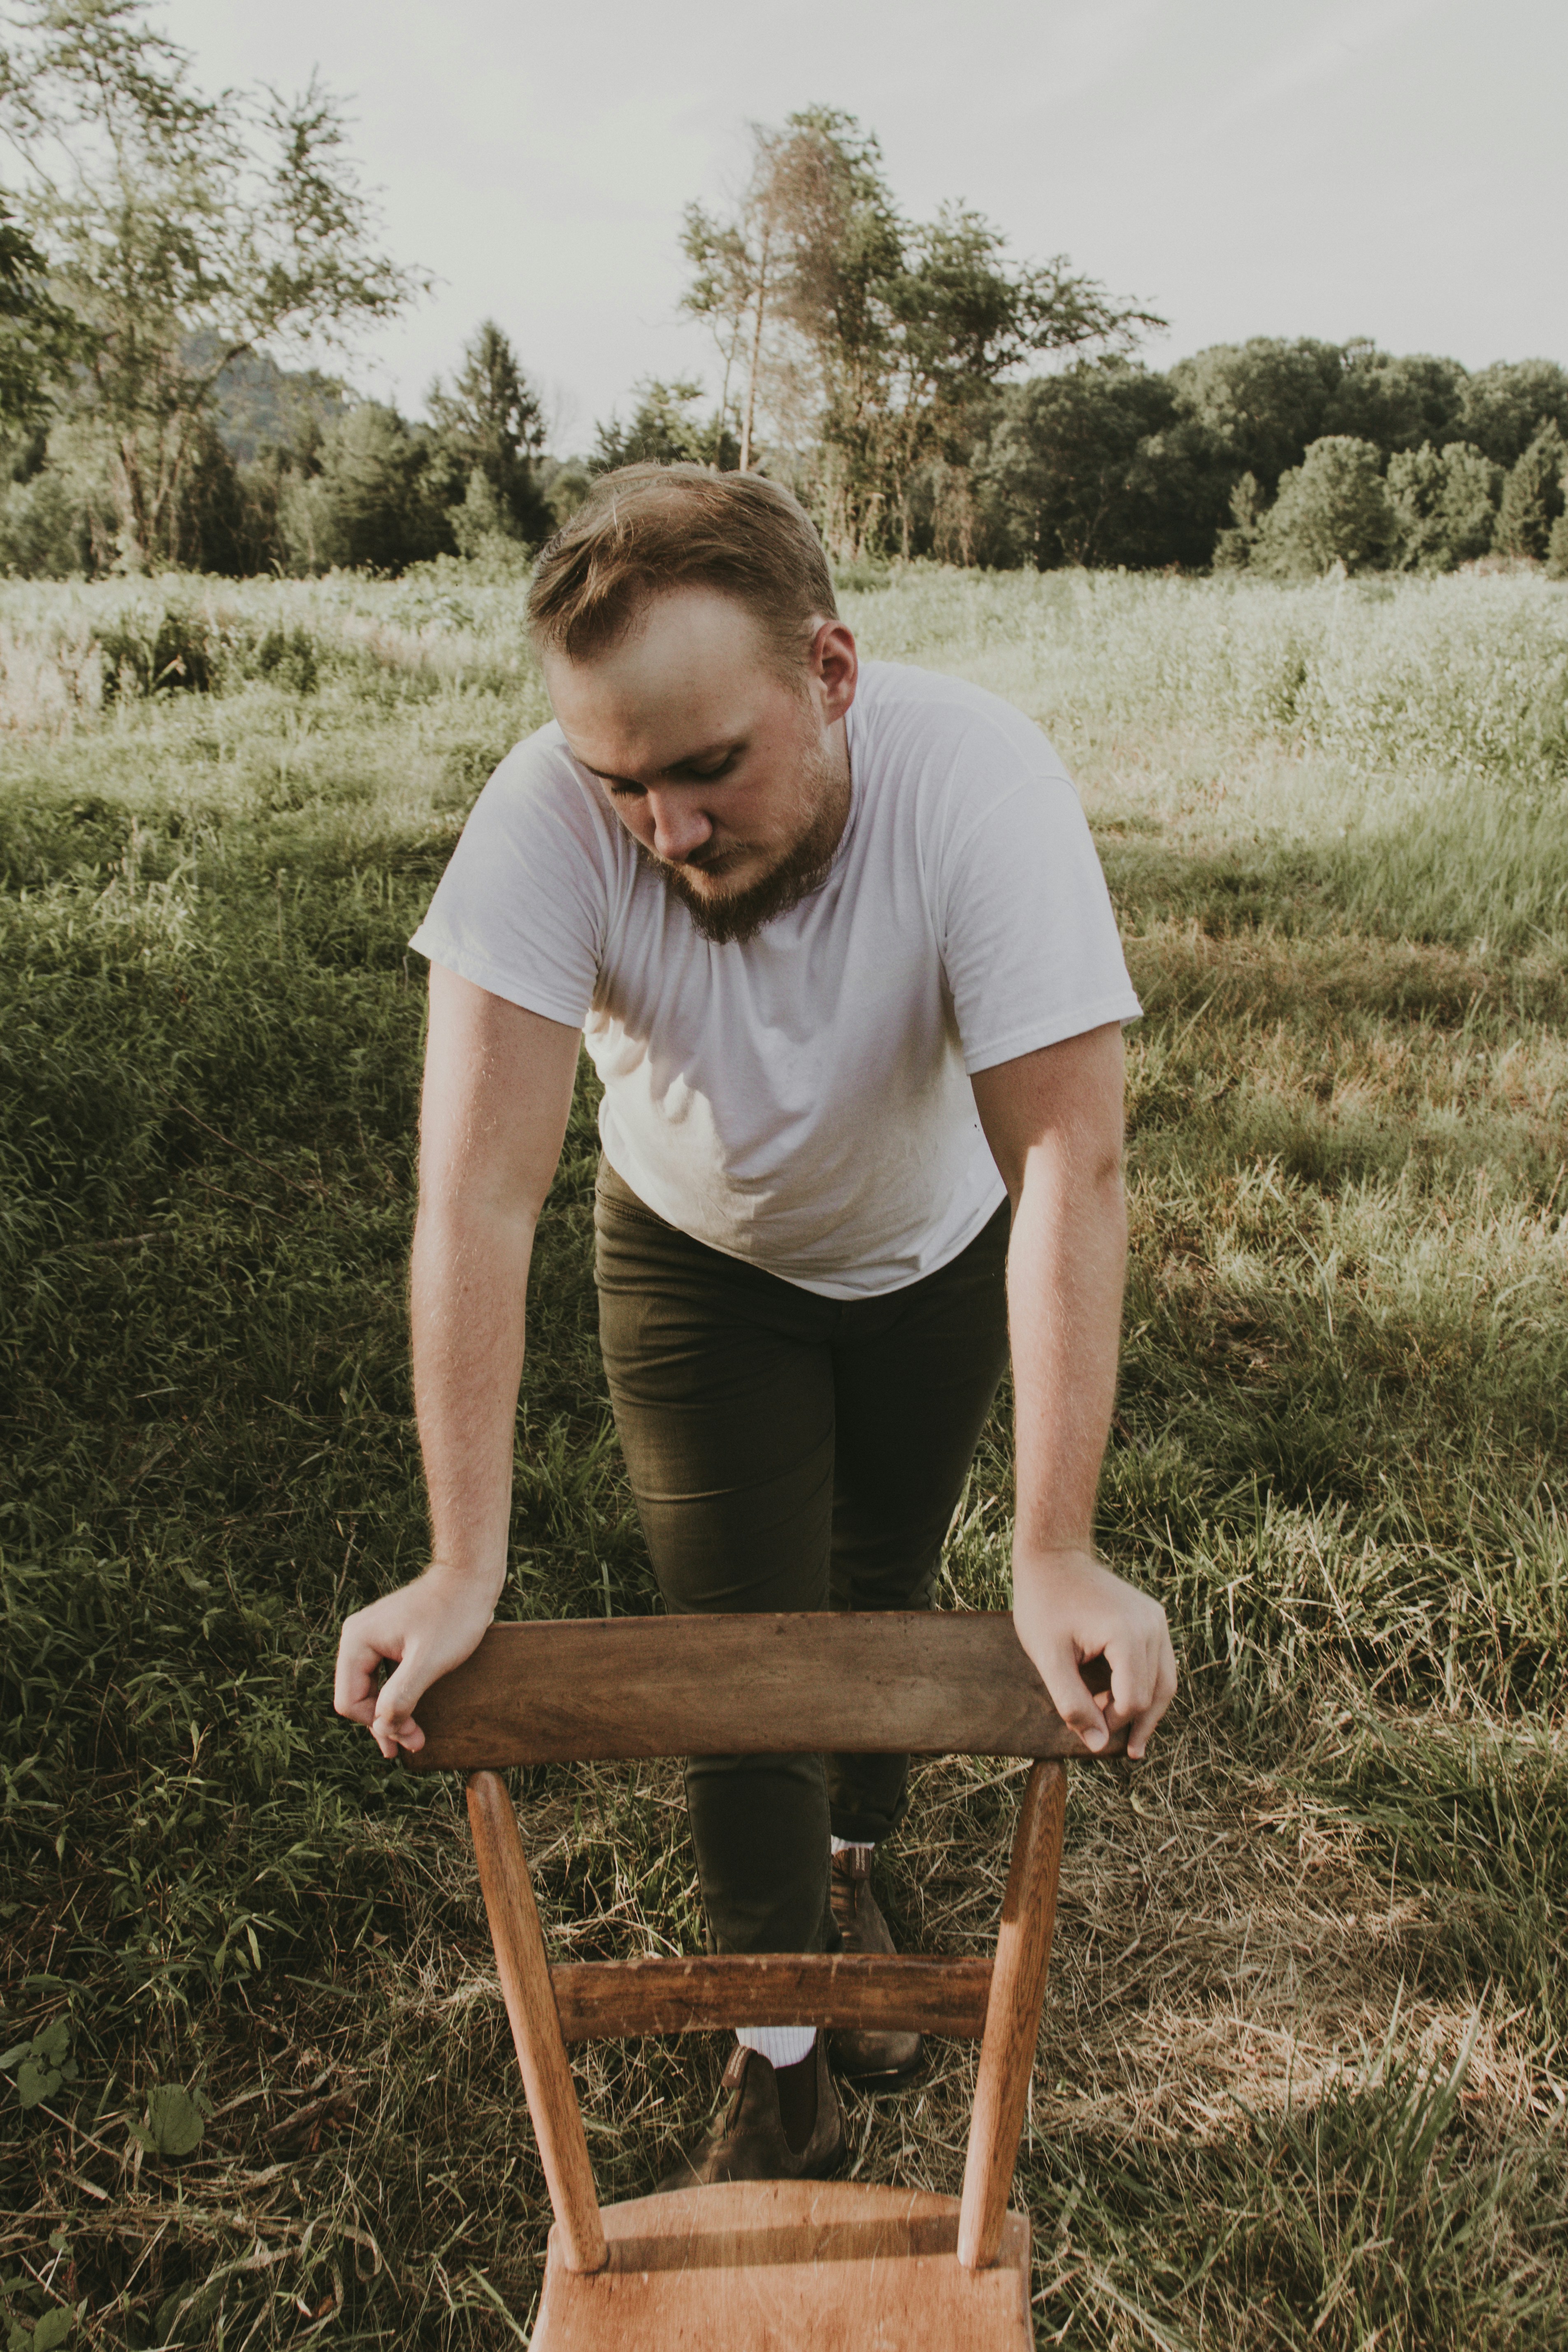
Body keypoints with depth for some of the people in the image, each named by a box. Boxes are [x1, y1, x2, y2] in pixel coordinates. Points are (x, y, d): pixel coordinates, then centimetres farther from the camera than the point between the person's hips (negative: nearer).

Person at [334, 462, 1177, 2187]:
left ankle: (850, 1875, 47)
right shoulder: (547, 817, -34)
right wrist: (463, 1570, -40)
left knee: (882, 1591, 16)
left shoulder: (978, 783, -36)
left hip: (935, 1250, 1)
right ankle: (780, 2063, 22)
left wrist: (1056, 1559, -42)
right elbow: (481, 1187, -37)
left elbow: (1071, 1161, -39)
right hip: (699, 1258, 0)